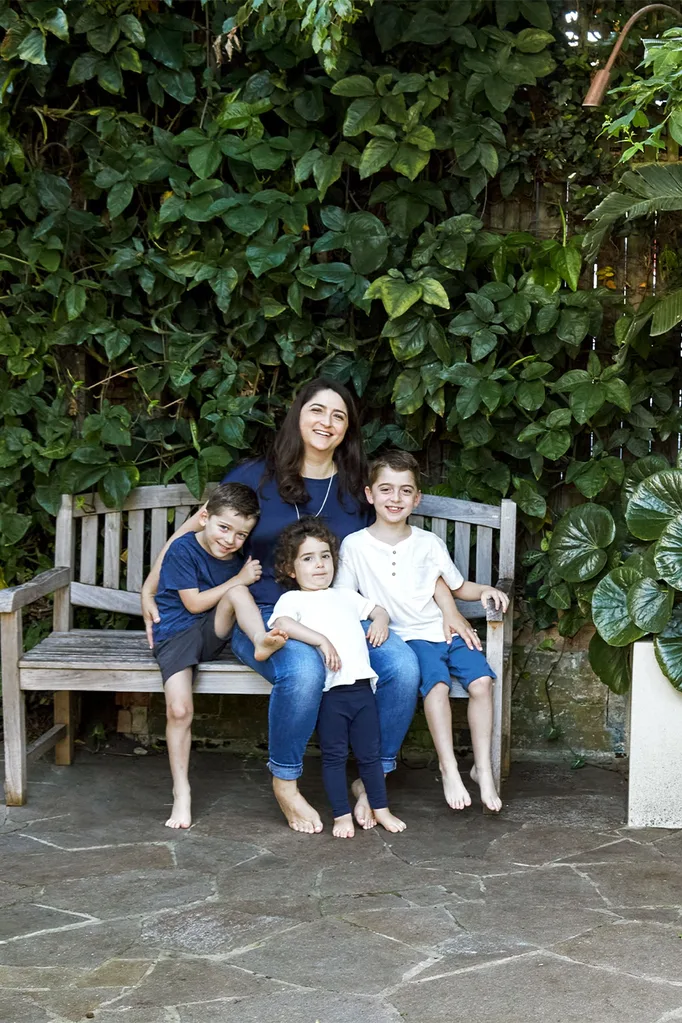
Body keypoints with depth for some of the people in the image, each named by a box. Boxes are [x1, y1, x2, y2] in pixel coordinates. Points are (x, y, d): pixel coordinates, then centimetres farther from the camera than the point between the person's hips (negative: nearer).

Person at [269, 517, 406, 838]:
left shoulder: (346, 596, 24)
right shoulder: (293, 599, 5)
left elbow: (378, 609, 34)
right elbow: (281, 623, -15)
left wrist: (380, 621, 10)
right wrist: (321, 640, -22)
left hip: (361, 686, 5)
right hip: (329, 690, -5)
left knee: (370, 753, 12)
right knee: (334, 755, 3)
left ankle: (381, 809, 24)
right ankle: (342, 815, 12)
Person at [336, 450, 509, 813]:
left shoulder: (429, 543, 11)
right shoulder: (355, 545, 2)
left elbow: (457, 586, 22)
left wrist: (485, 590, 3)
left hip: (448, 630, 3)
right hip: (406, 637, -3)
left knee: (481, 681, -20)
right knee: (437, 683, -30)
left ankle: (483, 767, -9)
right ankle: (449, 769, -20)